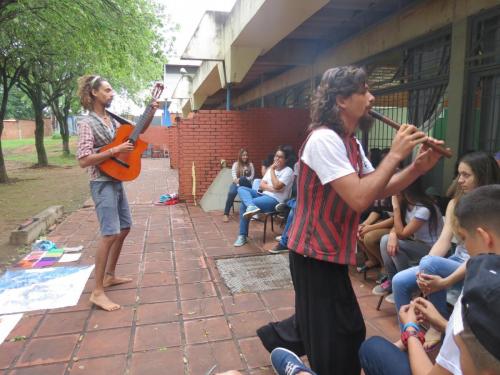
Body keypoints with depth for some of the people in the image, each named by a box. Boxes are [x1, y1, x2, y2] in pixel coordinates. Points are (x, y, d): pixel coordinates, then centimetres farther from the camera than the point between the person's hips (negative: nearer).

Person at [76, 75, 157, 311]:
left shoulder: (111, 120, 11)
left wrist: (151, 113, 7)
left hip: (117, 181, 9)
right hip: (102, 183, -9)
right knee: (111, 233, -15)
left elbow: (138, 130, 22)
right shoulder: (87, 123, -12)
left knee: (124, 227, 14)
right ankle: (97, 292, -7)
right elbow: (83, 161, -19)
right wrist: (115, 150, -21)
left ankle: (110, 276, 28)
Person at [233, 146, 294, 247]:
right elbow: (261, 185, 8)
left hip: (275, 200, -8)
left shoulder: (288, 171, -5)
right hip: (264, 195, 8)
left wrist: (272, 170, -10)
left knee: (244, 205, -22)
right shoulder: (271, 168, 18)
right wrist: (272, 189, -12)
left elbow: (277, 186, -19)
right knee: (241, 189, -13)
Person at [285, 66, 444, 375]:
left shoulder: (351, 143, 11)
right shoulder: (324, 139, -21)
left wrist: (419, 166, -3)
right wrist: (395, 154, -21)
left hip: (331, 251, 10)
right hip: (317, 253, -9)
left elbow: (380, 190, 11)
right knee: (334, 343, 5)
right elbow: (359, 199, -30)